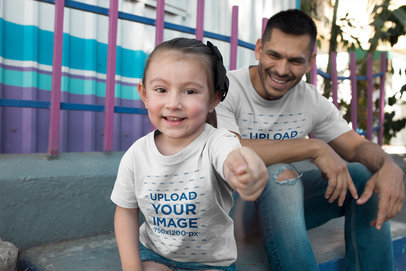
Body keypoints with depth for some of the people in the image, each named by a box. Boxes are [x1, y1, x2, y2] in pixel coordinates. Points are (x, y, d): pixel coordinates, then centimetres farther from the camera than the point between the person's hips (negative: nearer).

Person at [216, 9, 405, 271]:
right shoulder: (226, 89, -17)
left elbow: (357, 146, 2)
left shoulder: (312, 100, 0)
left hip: (287, 200, 5)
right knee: (279, 174, -35)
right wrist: (314, 147, -31)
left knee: (364, 175, -11)